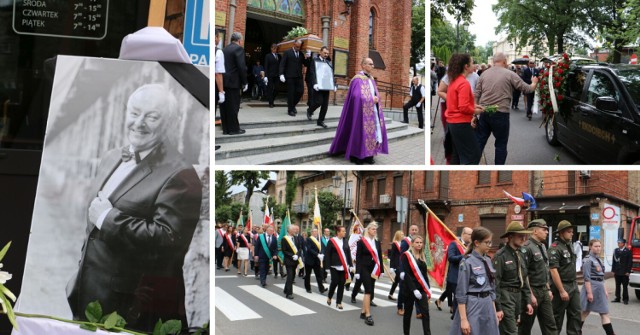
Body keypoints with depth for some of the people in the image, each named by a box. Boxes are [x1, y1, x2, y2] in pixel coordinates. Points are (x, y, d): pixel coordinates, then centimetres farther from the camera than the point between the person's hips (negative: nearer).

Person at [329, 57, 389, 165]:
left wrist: (376, 98, -2)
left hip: (373, 111, 8)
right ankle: (356, 155, 4)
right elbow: (356, 96, -21)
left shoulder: (371, 79, 15)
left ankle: (368, 154, 11)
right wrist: (371, 99, -16)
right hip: (362, 111, -8)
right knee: (361, 131, -4)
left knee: (372, 130, 6)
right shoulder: (358, 79, -12)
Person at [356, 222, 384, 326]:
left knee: (369, 291, 9)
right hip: (364, 269, -6)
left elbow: (379, 257, 13)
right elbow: (358, 257, -7)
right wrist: (357, 271, -12)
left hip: (373, 269, 6)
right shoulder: (361, 241, -5)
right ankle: (368, 315, -12)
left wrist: (381, 270, 9)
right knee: (368, 291, -12)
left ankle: (363, 312, 20)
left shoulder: (377, 242, 10)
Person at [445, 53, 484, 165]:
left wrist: (473, 106, 12)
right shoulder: (464, 83, -18)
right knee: (472, 155, -2)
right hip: (461, 124, -9)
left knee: (457, 154, 15)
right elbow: (463, 107, -23)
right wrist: (475, 111, -6)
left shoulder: (454, 81, 10)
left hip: (452, 122, 9)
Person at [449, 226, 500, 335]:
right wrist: (463, 319, -17)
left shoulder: (488, 261, 9)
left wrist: (494, 311, 14)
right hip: (473, 306, -7)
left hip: (488, 306, 7)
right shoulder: (467, 262, -12)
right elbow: (461, 293, -13)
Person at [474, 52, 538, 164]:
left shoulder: (484, 74, 8)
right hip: (500, 114, -4)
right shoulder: (509, 74, -3)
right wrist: (534, 83, 25)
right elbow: (527, 89, 4)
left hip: (484, 113, 4)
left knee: (479, 142, 10)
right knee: (501, 144, 9)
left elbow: (476, 95, 5)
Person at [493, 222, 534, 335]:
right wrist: (497, 308, -16)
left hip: (519, 296, 8)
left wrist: (528, 301, 12)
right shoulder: (500, 256, -13)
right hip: (505, 297, -7)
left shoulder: (521, 255, 11)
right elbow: (495, 282, -14)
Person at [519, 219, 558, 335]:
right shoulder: (527, 248, -16)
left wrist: (548, 289, 17)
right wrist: (530, 295, -20)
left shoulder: (542, 246, 12)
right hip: (532, 291, -8)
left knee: (550, 323, 7)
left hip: (544, 291, 8)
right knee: (526, 325, 4)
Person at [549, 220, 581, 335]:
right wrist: (562, 291, -22)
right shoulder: (555, 248, -15)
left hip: (573, 285, 8)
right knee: (557, 316, 2)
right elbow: (553, 271, -21)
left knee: (575, 314, 7)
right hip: (561, 285, -8)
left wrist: (574, 284, 16)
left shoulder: (569, 245, 12)